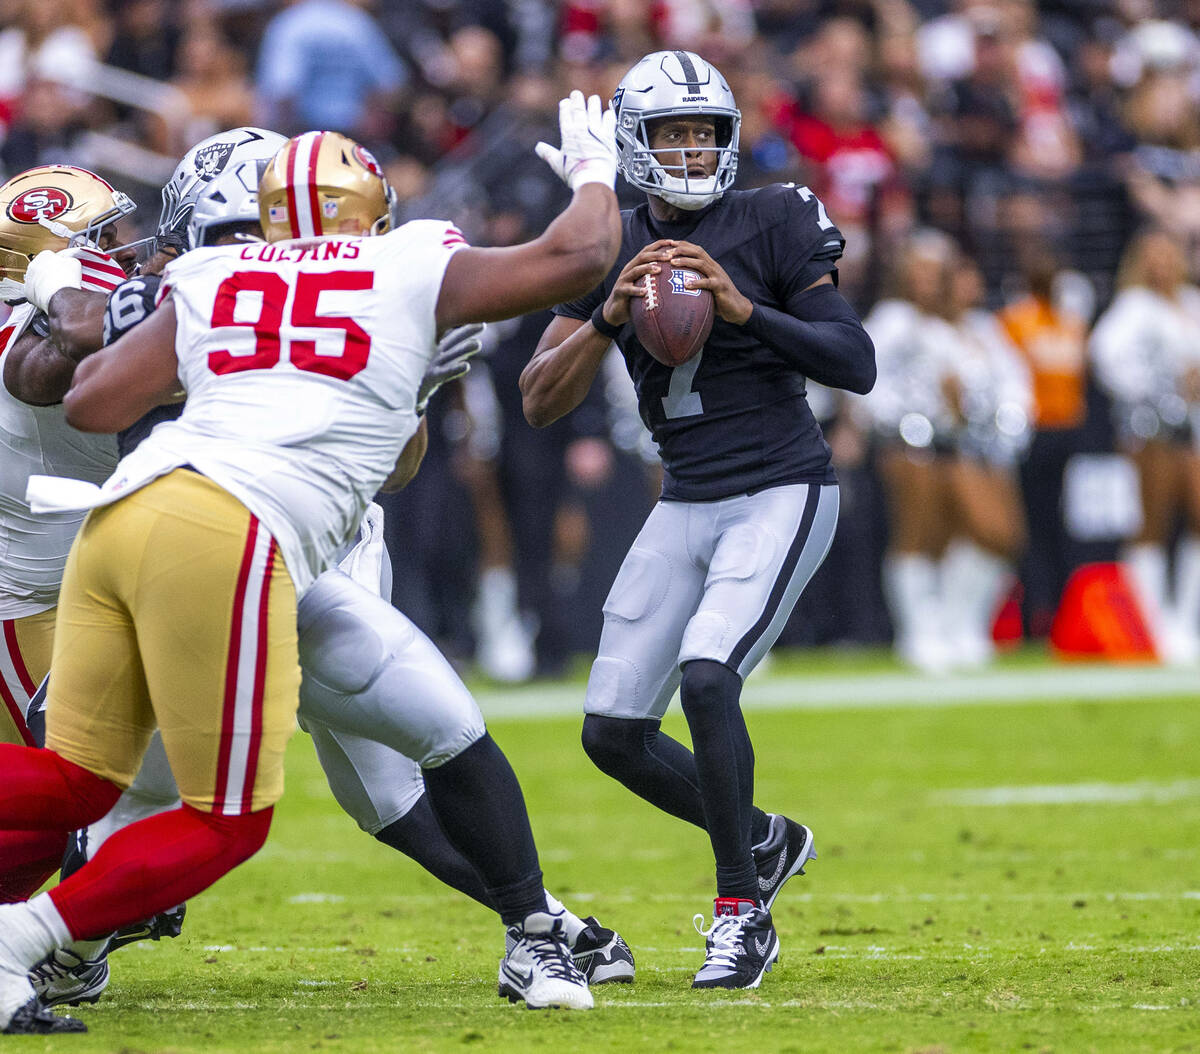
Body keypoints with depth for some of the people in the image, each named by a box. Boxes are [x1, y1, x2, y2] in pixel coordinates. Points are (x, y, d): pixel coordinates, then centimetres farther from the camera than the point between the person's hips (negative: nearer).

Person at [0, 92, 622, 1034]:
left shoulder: (206, 284, 22)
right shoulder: (416, 270, 15)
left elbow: (89, 404, 19)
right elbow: (579, 258, 20)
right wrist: (594, 172, 40)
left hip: (119, 515, 5)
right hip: (228, 534, -5)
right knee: (227, 819, 3)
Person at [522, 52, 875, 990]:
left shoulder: (770, 225, -6)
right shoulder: (609, 250, 6)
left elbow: (856, 365, -12)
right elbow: (539, 402, 0)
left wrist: (744, 308, -22)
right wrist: (610, 315, -15)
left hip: (782, 493, -6)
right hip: (685, 507, 6)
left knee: (707, 676, -26)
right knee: (614, 734, 2)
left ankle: (743, 908, -12)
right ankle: (765, 840, 27)